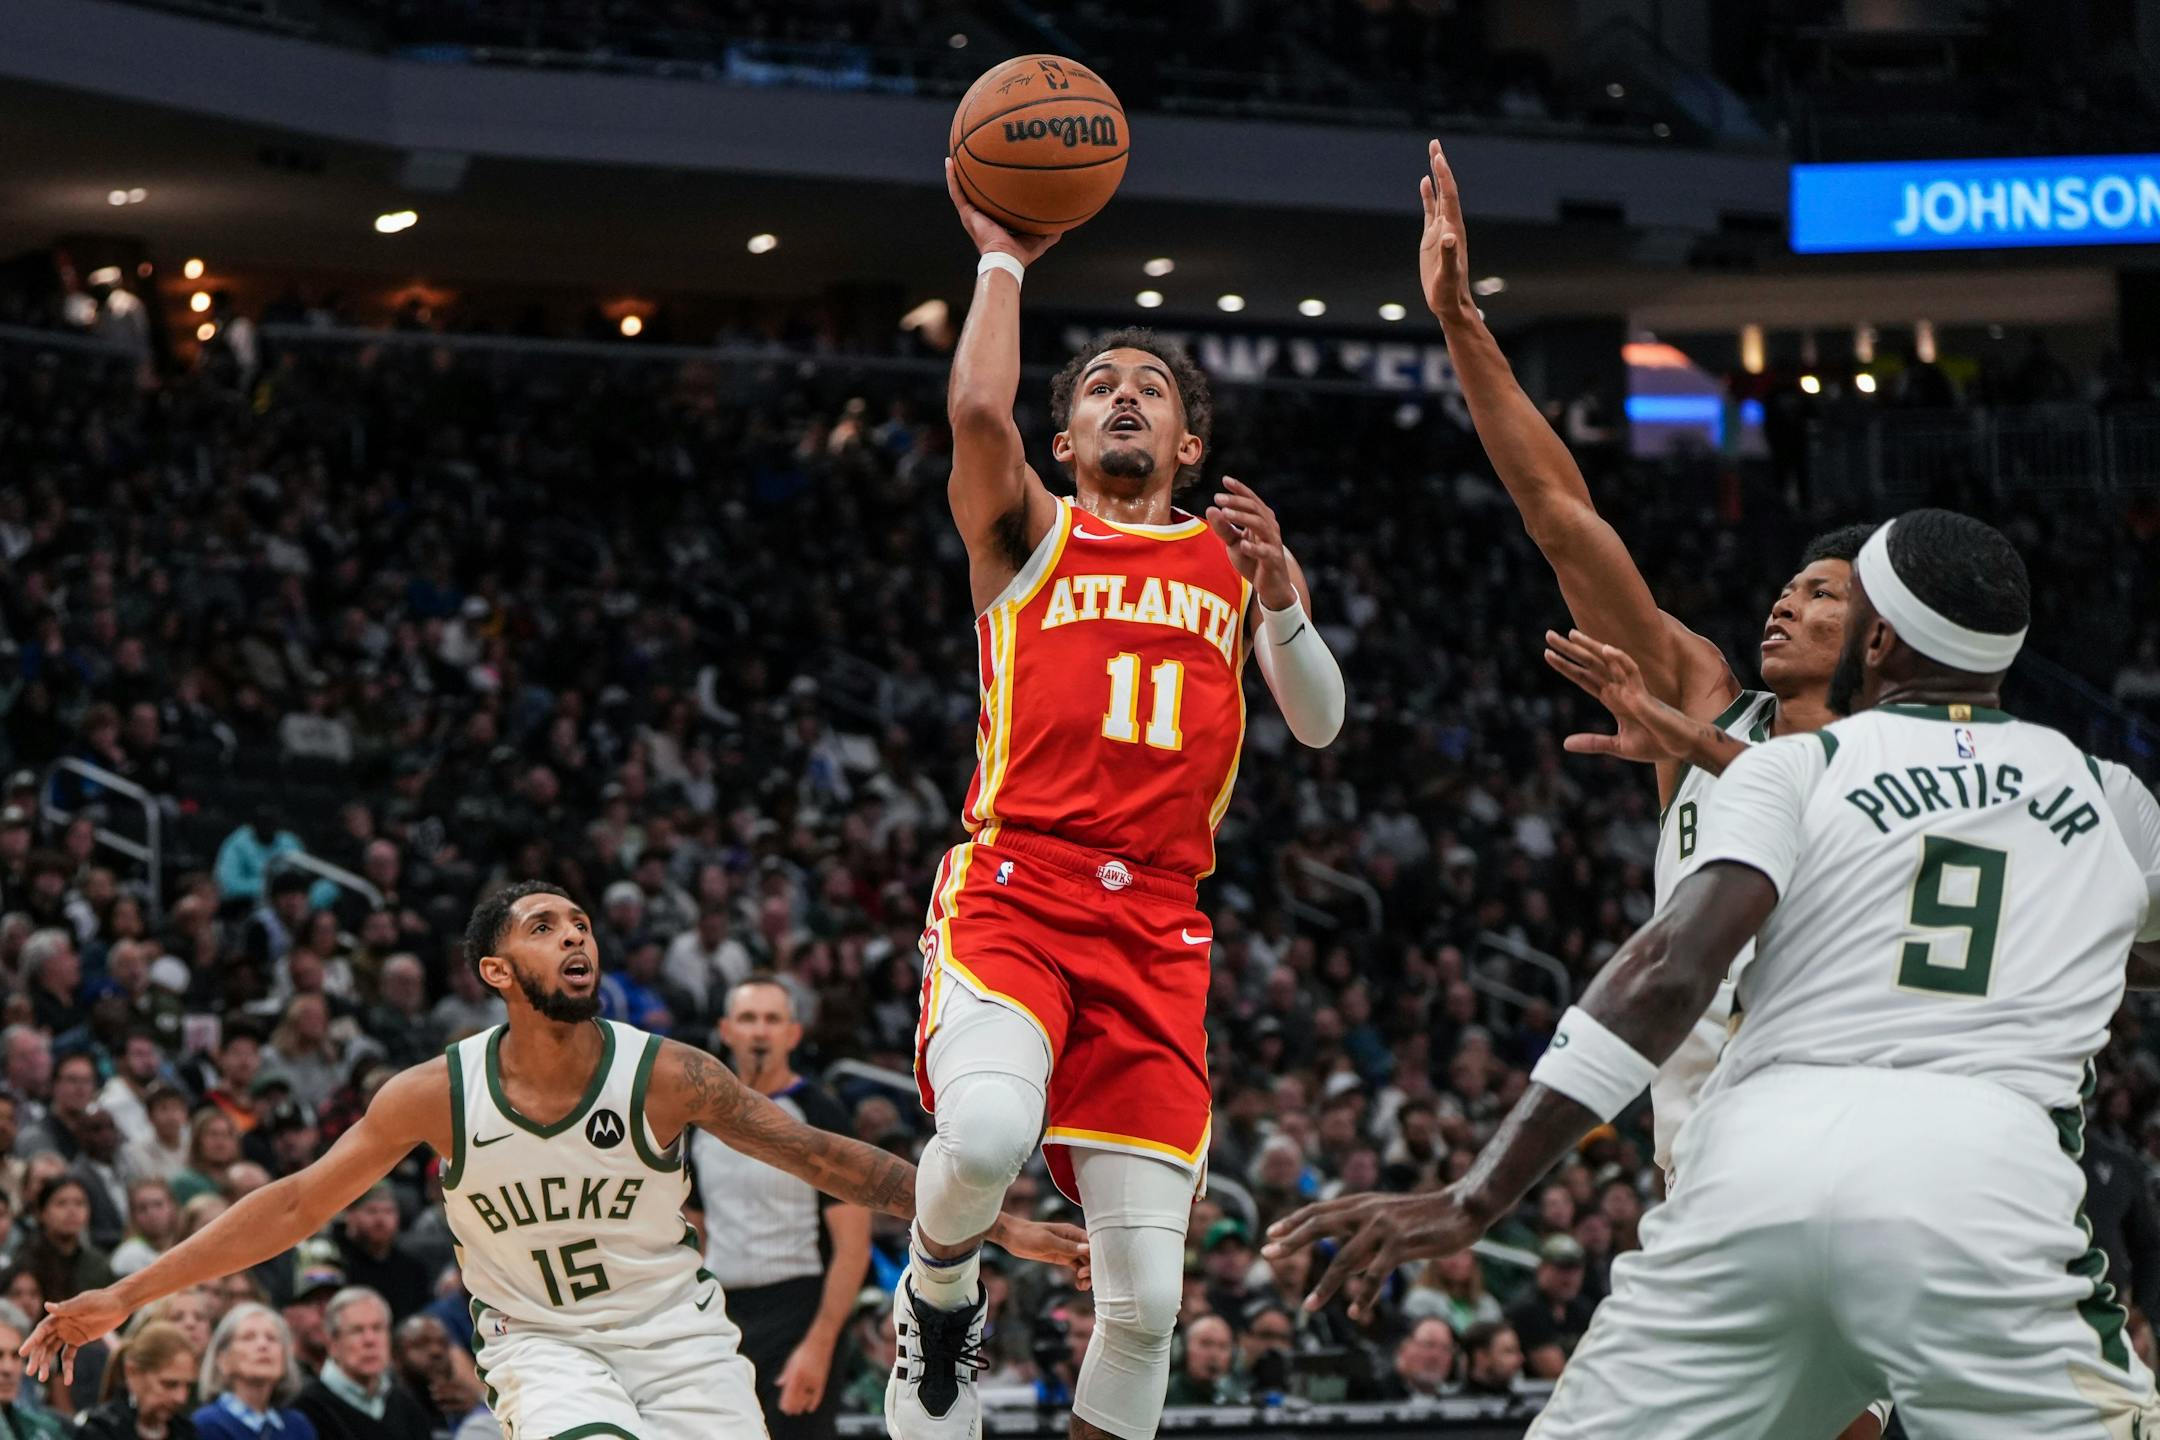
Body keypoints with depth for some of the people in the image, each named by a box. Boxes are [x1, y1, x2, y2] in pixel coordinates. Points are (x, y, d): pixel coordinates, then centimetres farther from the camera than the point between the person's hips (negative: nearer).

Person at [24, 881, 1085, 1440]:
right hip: (541, 1342, -1)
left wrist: (1002, 1229, -12)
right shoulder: (437, 1096, -13)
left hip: (676, 1334, 1)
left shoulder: (666, 1076, -14)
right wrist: (124, 1298, -9)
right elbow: (297, 1204, -7)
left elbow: (825, 1160, -9)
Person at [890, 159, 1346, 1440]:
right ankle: (940, 1295, 0)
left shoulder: (1234, 557, 21)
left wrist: (1281, 597, -7)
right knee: (986, 1133, -34)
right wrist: (1002, 258, 4)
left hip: (1156, 934, 3)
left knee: (1146, 1298, -6)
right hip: (1014, 895, -3)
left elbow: (1322, 726, 9)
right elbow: (977, 412, -8)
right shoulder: (1029, 536, 13)